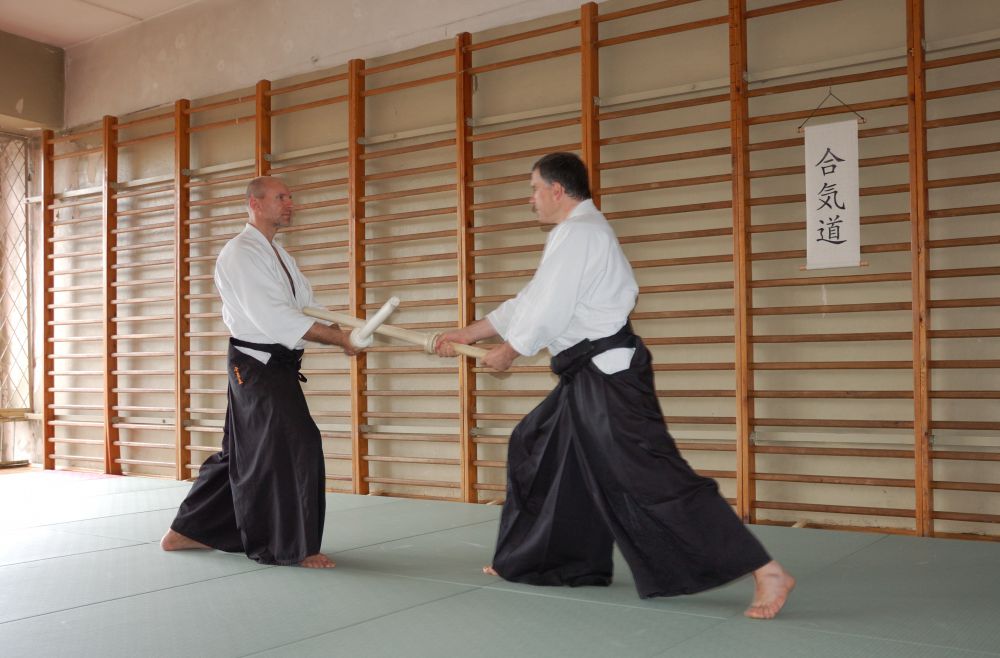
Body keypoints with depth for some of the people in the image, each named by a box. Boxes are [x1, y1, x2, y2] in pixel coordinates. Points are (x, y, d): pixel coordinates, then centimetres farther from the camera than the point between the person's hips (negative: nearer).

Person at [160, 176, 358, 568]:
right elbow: (275, 319, -23)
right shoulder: (242, 253, -13)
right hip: (258, 365, -10)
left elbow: (307, 308, 14)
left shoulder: (276, 254, 18)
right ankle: (294, 546, 4)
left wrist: (340, 332, -6)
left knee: (242, 454, 16)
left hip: (277, 366, 10)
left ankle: (187, 532, 29)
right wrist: (339, 339, -23)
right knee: (293, 446, -9)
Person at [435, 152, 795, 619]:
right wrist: (467, 334, 26)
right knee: (537, 452, 19)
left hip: (610, 376, -11)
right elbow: (530, 301, 24)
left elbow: (548, 311, -16)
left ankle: (767, 573, -12)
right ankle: (529, 560, 34)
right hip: (589, 376, 11)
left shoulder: (579, 233, -14)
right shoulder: (577, 233, 21)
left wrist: (507, 354, 1)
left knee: (653, 477, -14)